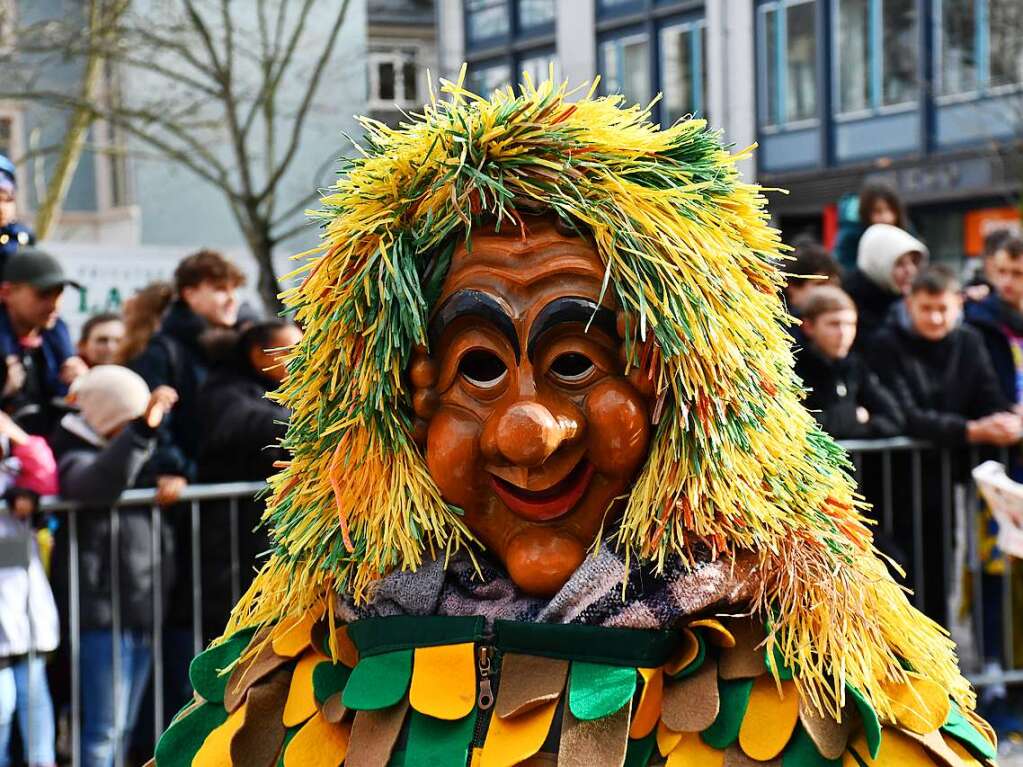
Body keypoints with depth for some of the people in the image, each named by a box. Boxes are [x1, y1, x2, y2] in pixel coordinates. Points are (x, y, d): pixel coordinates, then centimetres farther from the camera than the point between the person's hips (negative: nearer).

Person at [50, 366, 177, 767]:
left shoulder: (138, 457, 16)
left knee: (124, 729, 13)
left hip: (142, 611, 8)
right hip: (103, 612, -8)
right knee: (105, 729, -8)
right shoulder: (77, 460, -9)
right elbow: (101, 482, -34)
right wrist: (141, 430, -45)